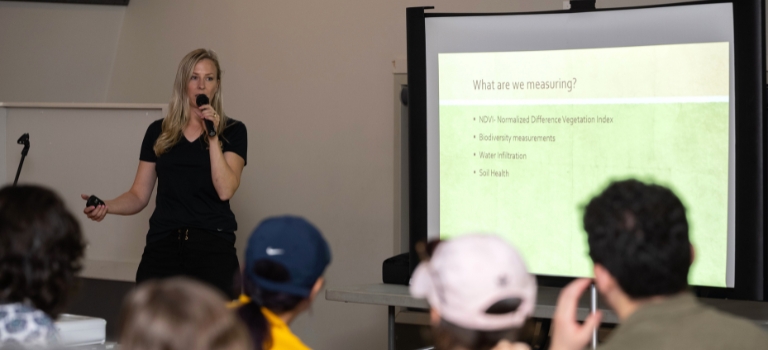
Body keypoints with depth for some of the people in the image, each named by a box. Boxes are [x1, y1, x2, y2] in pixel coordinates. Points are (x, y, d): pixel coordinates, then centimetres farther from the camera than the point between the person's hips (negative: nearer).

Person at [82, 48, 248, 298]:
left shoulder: (232, 131, 4)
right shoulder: (159, 132, 11)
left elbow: (225, 190, -9)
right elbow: (139, 195, 10)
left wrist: (213, 137, -11)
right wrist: (106, 207, -8)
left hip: (212, 244, -2)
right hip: (163, 245, 2)